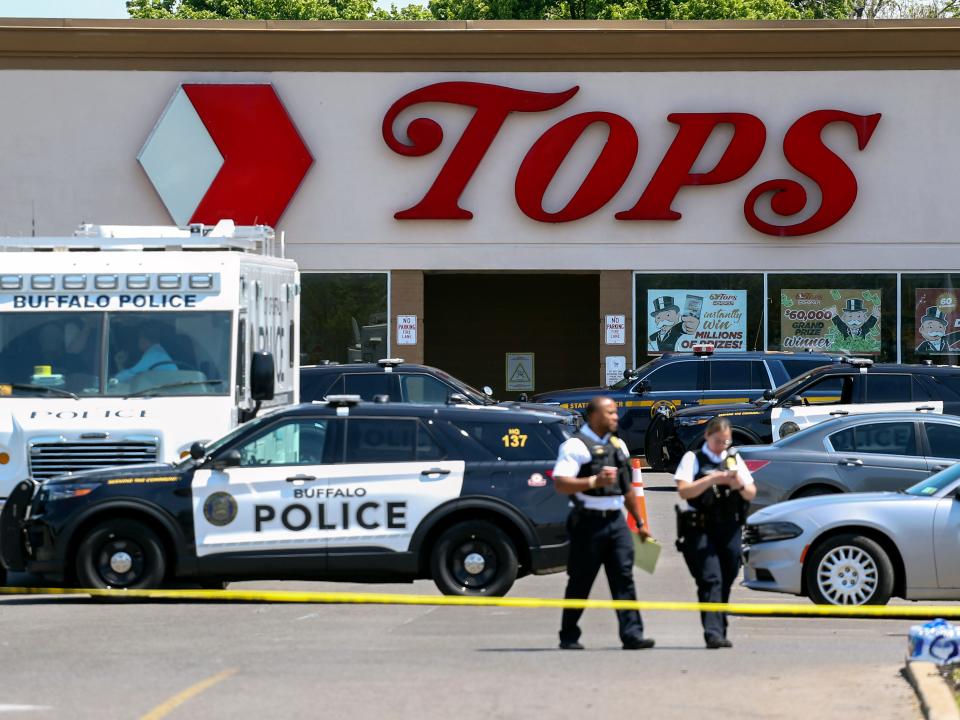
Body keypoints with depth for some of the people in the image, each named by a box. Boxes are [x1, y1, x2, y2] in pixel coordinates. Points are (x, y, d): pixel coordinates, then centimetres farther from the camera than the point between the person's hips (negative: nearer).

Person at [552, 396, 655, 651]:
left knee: (623, 576, -5)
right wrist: (594, 481, -27)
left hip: (616, 520, 6)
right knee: (580, 581, 2)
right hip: (589, 521, -6)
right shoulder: (576, 445, -5)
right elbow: (560, 483, -16)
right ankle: (569, 637, 12)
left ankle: (632, 634, -10)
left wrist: (640, 522, 26)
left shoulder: (618, 445, 19)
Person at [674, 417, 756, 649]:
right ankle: (713, 633, -25)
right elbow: (684, 491, -9)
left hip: (729, 530, 5)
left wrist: (740, 485, -7)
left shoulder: (734, 458, 16)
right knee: (710, 581, -16)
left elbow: (751, 494, 16)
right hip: (700, 530, -4)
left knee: (725, 583, 7)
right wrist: (712, 479, -18)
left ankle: (720, 633, 16)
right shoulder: (693, 459, 4)